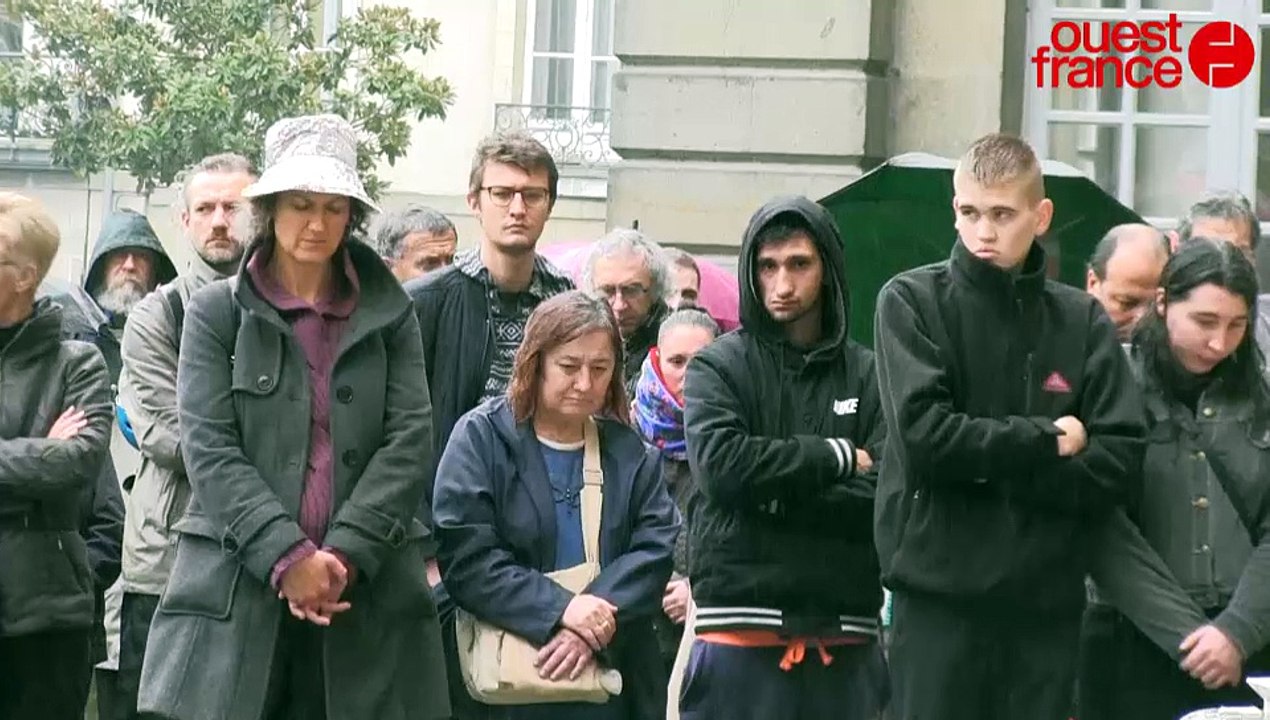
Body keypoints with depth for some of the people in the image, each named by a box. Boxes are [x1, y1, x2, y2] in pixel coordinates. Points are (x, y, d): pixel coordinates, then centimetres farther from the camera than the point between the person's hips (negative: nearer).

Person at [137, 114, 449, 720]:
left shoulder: (388, 313, 11)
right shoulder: (216, 312, 6)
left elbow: (409, 440, 1)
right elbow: (209, 449, -4)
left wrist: (345, 555, -11)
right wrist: (288, 556, -15)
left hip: (368, 591, 1)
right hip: (236, 588, -1)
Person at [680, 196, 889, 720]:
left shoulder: (868, 375, 8)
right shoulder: (718, 367, 5)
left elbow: (882, 497, -3)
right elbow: (721, 464, -12)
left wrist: (773, 495, -10)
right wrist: (838, 458, -7)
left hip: (845, 641, 2)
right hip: (739, 637, -2)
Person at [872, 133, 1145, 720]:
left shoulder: (1081, 320, 7)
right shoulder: (913, 302, 1)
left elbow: (1119, 458, -1)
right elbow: (923, 431, -12)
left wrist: (993, 468, -10)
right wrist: (1046, 441, -7)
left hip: (1048, 599, 2)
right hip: (940, 589, -2)